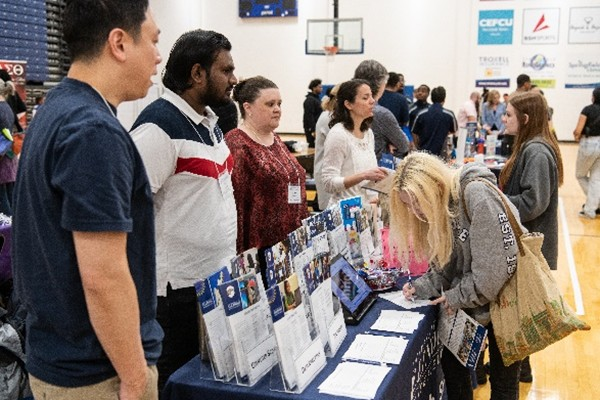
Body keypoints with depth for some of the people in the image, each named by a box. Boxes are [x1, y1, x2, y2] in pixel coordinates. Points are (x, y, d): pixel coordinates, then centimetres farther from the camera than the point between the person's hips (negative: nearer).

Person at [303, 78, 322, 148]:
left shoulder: (317, 98, 18)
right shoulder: (310, 100, -12)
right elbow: (309, 116, -19)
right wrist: (313, 130, -23)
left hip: (317, 128, 9)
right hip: (312, 129, -9)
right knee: (313, 147, -8)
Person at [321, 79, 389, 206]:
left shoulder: (368, 133, 7)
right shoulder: (337, 134, -15)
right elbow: (329, 183, -19)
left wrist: (377, 176, 2)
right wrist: (364, 176, -27)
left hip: (368, 207, 7)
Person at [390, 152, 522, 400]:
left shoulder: (477, 195, -27)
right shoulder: (436, 209, 0)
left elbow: (497, 264, -29)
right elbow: (444, 267, 5)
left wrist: (457, 297, -19)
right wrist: (421, 287, -13)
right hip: (467, 303, 7)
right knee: (452, 364, 11)